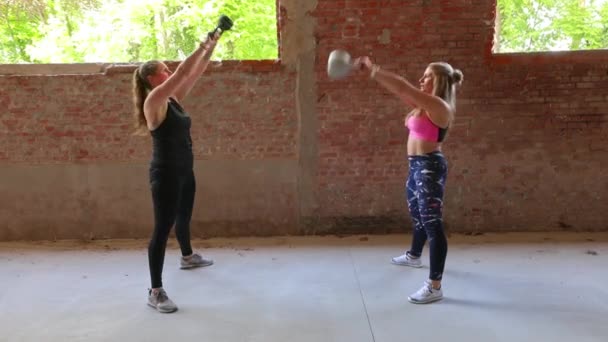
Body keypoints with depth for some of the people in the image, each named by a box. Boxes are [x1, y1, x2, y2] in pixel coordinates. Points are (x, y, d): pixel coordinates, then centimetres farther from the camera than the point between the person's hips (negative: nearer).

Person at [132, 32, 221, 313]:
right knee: (163, 228, -7)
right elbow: (181, 73, -23)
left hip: (184, 171, 9)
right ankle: (155, 292, -2)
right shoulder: (153, 102, -15)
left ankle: (187, 257, 52)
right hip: (165, 174, -9)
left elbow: (195, 74, 11)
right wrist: (203, 46, -15)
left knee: (183, 218, 28)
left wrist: (211, 48, 5)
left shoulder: (173, 100, 8)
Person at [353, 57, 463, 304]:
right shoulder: (425, 104, 11)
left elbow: (403, 87, -24)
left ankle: (435, 287, -5)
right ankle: (414, 256, 52)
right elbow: (399, 91, 10)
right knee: (418, 215, 28)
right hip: (417, 165, 10)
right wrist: (372, 71, 1)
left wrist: (373, 69, -21)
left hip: (430, 167, -10)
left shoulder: (439, 106, -17)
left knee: (432, 223, -9)